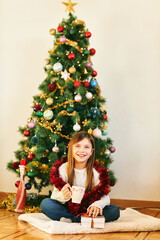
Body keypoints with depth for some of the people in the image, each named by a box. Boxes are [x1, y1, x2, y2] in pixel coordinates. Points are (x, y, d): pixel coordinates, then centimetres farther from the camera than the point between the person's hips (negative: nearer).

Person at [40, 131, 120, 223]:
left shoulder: (98, 171, -3)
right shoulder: (62, 168, -4)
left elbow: (105, 197, -8)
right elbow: (55, 196, -6)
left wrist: (97, 205, -31)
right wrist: (63, 196, -31)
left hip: (87, 211, 1)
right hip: (67, 210, -1)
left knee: (115, 211, -23)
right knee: (45, 203, -26)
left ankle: (71, 220, -24)